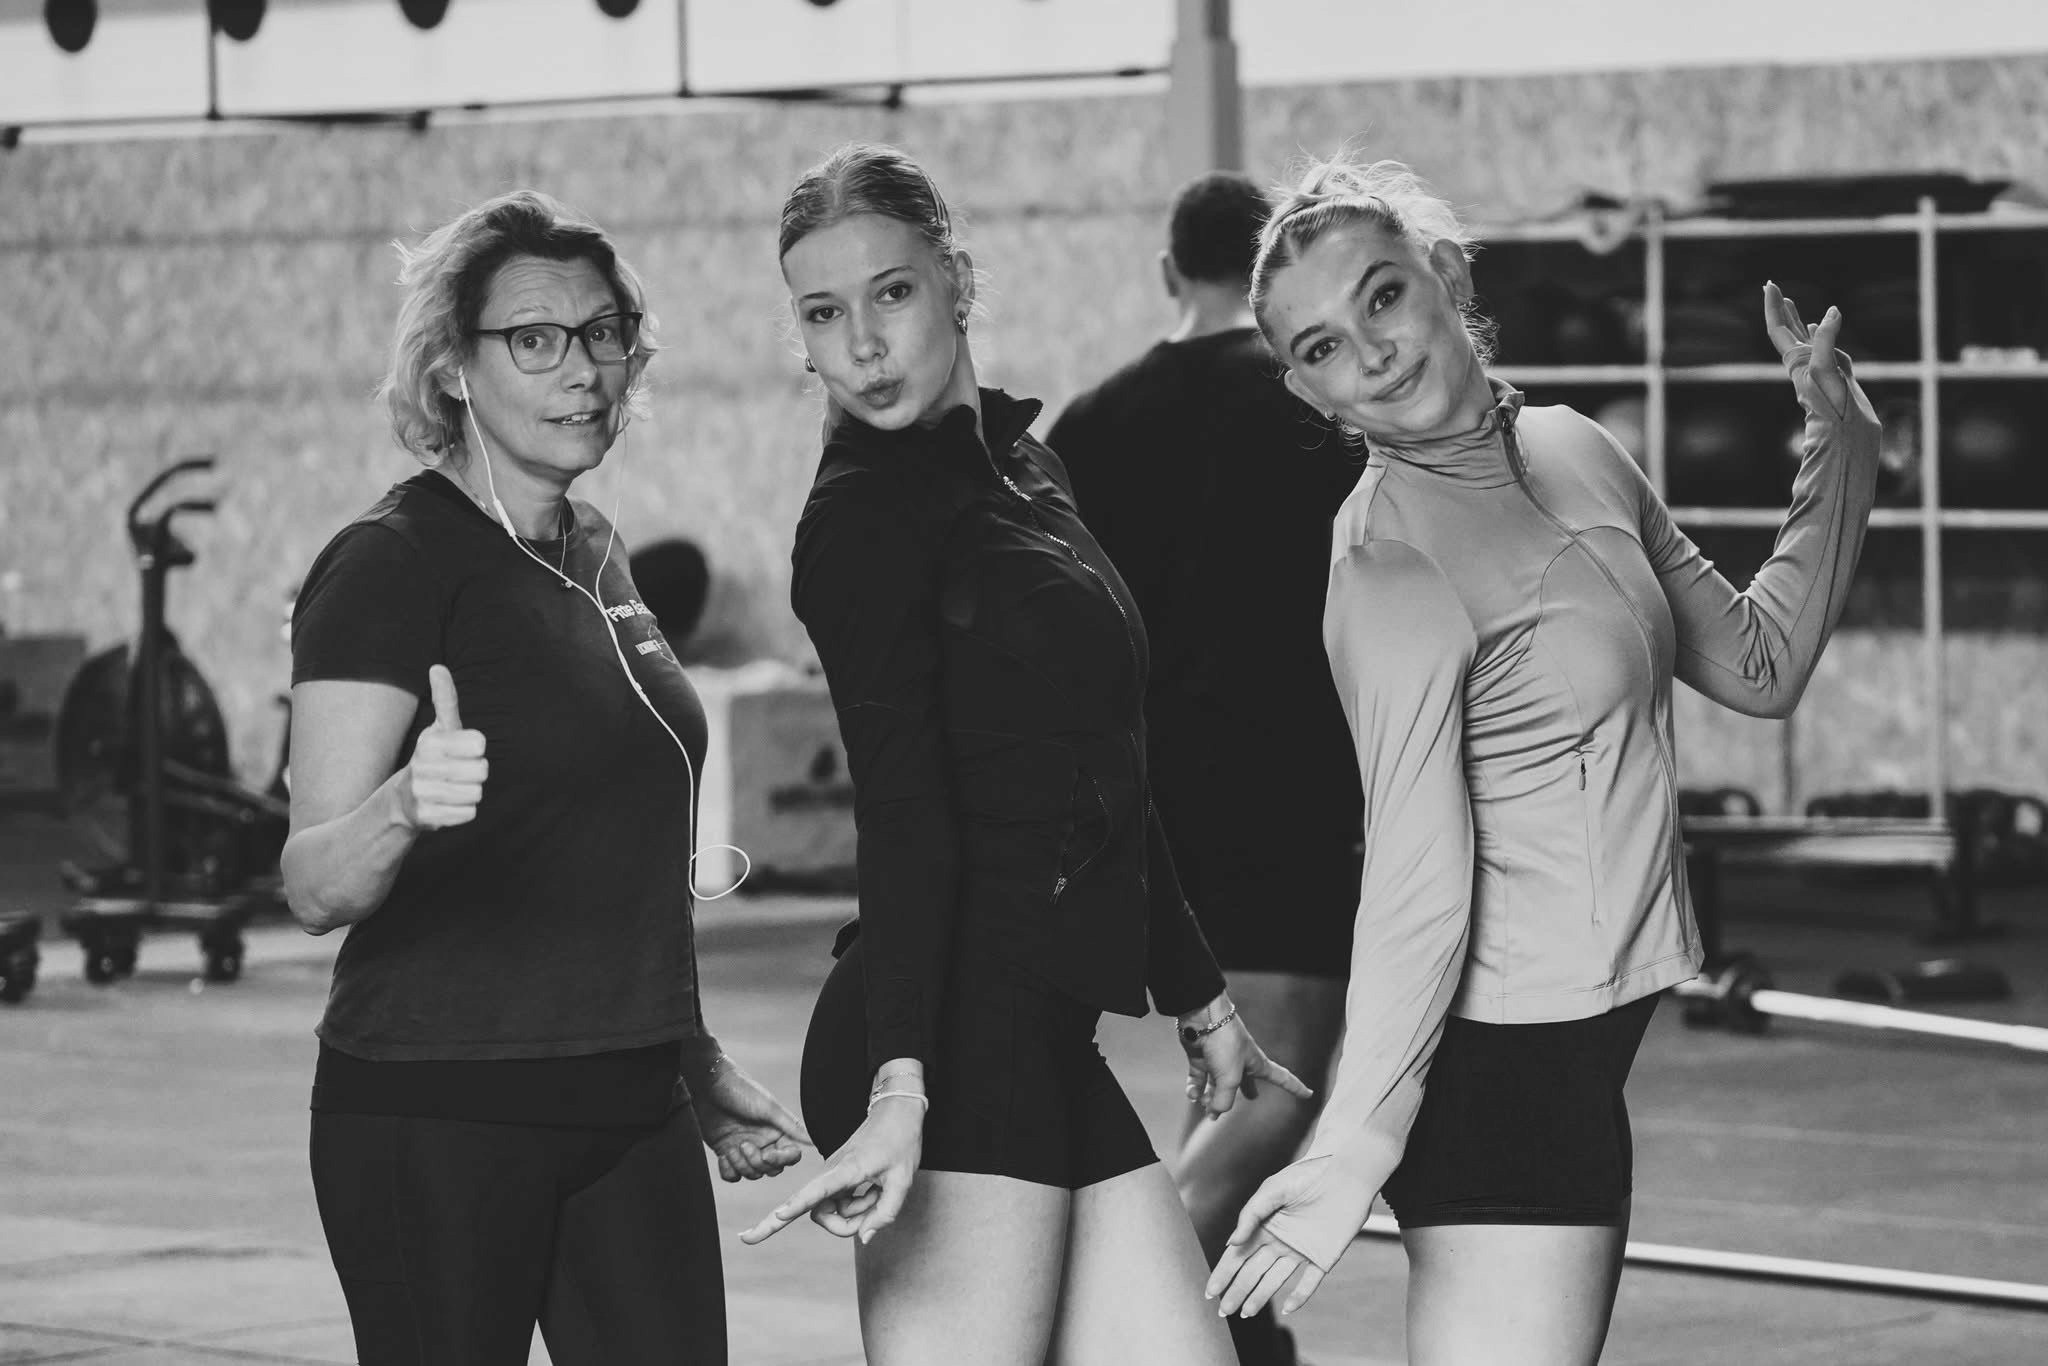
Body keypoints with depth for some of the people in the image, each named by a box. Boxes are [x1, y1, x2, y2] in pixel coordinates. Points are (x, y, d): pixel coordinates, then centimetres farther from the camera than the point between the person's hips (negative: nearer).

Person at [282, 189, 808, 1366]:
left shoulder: (593, 554, 14)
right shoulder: (393, 566, -9)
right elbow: (315, 889, -17)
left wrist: (698, 1065, 24)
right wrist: (403, 808, -37)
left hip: (630, 1113, 7)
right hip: (439, 1120, -7)